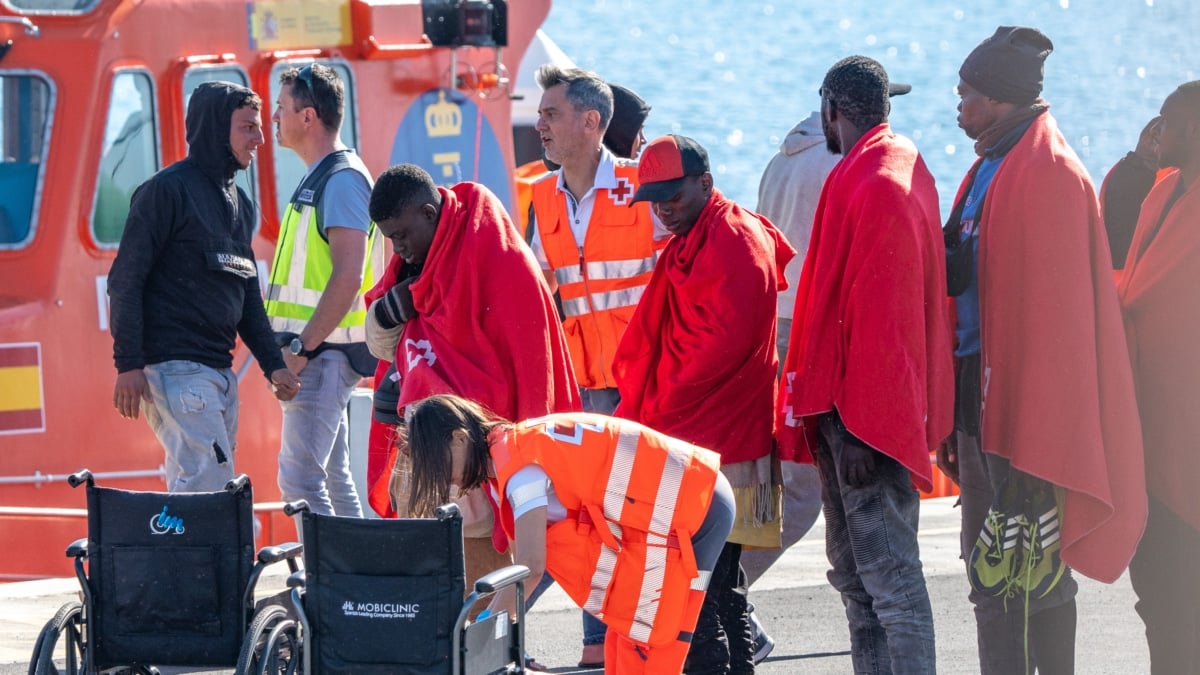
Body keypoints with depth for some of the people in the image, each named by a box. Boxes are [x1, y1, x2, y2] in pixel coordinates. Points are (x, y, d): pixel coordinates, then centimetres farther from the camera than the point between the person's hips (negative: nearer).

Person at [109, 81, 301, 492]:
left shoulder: (239, 203, 19)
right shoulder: (167, 190, -6)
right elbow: (126, 281, -10)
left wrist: (273, 364, 14)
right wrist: (129, 365, -17)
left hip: (219, 370, 9)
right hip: (175, 365, -9)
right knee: (207, 480, -17)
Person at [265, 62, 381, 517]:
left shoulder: (342, 179, -13)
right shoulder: (317, 178, 17)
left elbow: (348, 276, -21)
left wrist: (302, 348, -21)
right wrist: (294, 347, 15)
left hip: (324, 353, -10)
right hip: (317, 354, 10)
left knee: (299, 478, -15)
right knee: (331, 477, 12)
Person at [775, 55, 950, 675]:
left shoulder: (875, 186, -16)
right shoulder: (903, 167, 15)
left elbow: (879, 315, -21)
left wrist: (860, 425, -21)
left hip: (865, 415, -11)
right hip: (849, 409, 11)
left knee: (888, 575, -11)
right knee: (852, 573, 14)